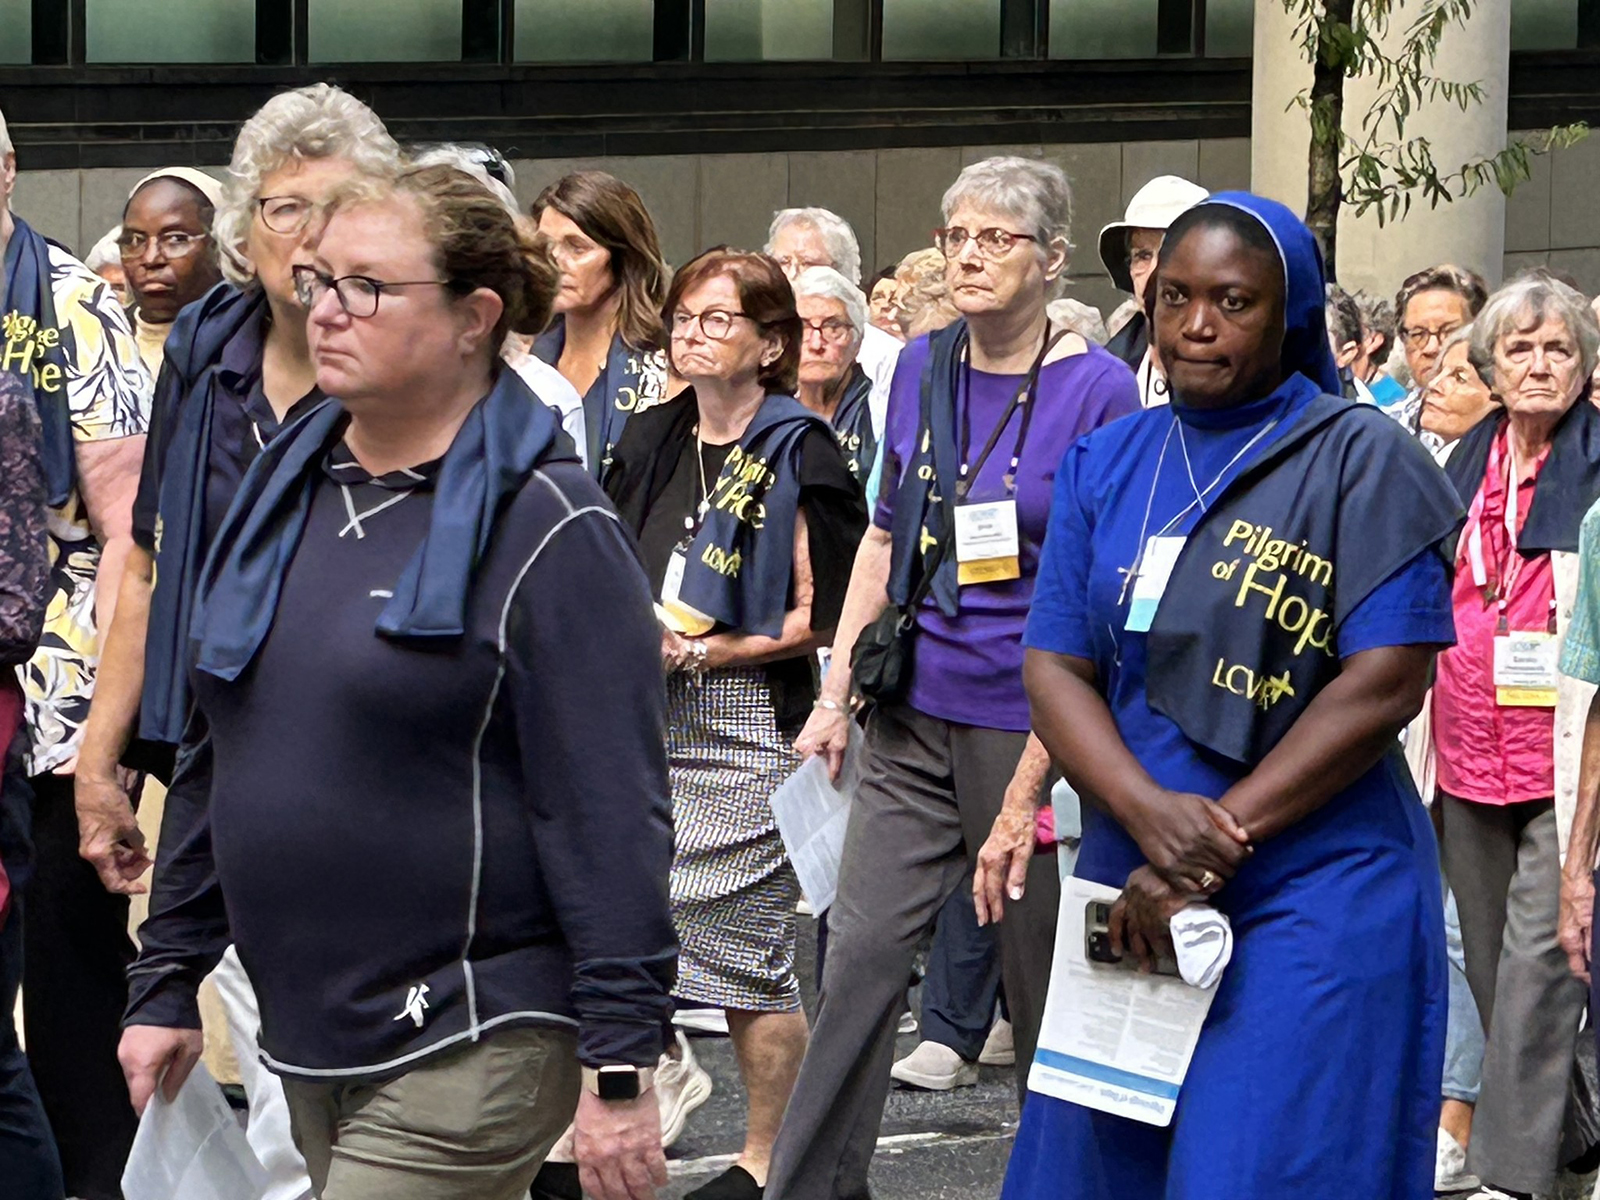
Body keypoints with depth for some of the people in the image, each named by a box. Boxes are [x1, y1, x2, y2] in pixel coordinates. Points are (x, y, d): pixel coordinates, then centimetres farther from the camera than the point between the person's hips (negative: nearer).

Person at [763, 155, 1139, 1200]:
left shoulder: (1098, 389, -9)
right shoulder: (923, 368, 7)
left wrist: (1036, 776, -15)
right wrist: (836, 696, 11)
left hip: (1031, 721, -5)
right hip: (917, 713, 5)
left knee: (1042, 974, 6)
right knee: (864, 950, 0)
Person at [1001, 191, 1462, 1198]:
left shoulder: (1362, 460, -4)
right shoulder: (1106, 466, 10)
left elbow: (1387, 684, -12)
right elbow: (1056, 668, 3)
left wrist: (1215, 846, -15)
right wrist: (1149, 813, -16)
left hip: (1315, 899, -5)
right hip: (1132, 892, 5)